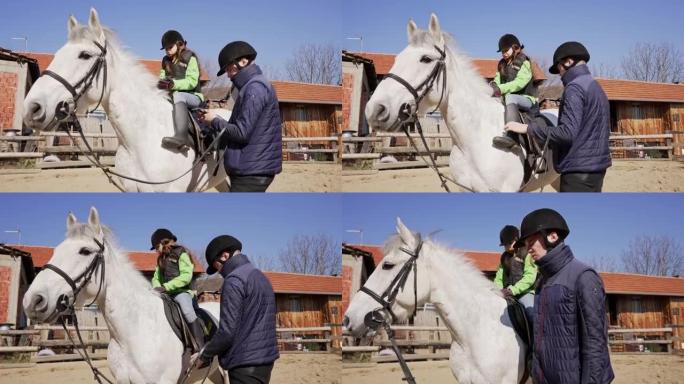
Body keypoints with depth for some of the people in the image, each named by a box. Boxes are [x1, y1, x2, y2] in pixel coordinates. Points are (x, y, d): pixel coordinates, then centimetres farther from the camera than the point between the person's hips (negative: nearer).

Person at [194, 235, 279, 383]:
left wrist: (205, 356, -5)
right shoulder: (260, 276, 16)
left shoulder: (234, 280, -14)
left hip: (245, 365, -9)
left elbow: (227, 331, -19)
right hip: (265, 358, 9)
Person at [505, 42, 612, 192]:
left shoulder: (575, 88, -14)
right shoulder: (596, 87, 17)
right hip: (597, 167, 10)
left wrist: (528, 128, -18)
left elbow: (567, 133, -24)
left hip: (579, 170, -10)